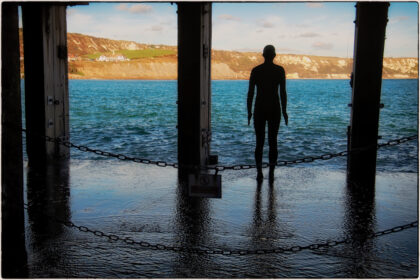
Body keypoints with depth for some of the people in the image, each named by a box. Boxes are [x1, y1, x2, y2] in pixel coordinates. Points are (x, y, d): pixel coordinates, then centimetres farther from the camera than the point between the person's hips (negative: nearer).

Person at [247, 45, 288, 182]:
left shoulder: (255, 70, 0)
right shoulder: (280, 70, -2)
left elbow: (250, 93, -2)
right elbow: (283, 92, -4)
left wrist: (249, 112, 5)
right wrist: (284, 111, 4)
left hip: (259, 109, 0)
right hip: (274, 109, 0)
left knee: (259, 142, 6)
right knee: (273, 141, 7)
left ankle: (259, 172, 3)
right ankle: (271, 172, 6)